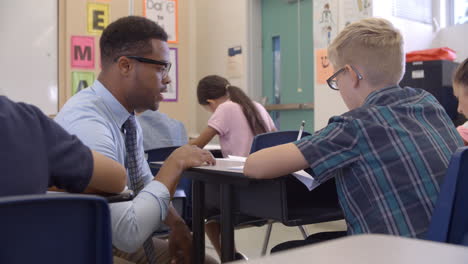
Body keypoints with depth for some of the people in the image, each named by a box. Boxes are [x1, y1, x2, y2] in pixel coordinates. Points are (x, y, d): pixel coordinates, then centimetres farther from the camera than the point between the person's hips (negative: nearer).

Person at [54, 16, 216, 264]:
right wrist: (175, 164, -25)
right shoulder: (87, 124, -29)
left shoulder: (126, 115, -2)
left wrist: (176, 224, -3)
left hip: (116, 241, 8)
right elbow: (128, 235, -32)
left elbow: (144, 183, 13)